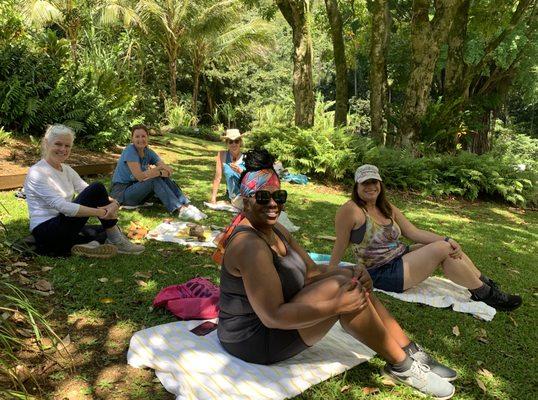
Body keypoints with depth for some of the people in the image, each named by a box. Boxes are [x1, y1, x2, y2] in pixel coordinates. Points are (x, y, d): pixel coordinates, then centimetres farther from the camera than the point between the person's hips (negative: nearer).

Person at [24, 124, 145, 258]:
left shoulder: (66, 170, 13)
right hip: (46, 231, -8)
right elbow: (62, 206, -23)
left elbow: (87, 191, 2)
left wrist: (113, 203, -20)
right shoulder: (37, 173, -13)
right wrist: (102, 212, -26)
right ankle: (117, 242, -14)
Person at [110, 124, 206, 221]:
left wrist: (156, 169, -26)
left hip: (137, 189, 7)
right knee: (155, 179, -27)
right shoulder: (130, 151, -18)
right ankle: (180, 210, -37)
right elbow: (140, 176, -27)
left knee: (164, 179, -15)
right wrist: (160, 171, -19)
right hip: (121, 191, -6)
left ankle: (187, 205, -28)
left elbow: (169, 170, -6)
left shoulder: (148, 152, 2)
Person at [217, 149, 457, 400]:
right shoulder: (250, 246, -26)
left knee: (353, 280, 2)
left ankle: (411, 352, 6)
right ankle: (402, 366, -5)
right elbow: (272, 316, -29)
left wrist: (354, 275, -13)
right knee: (341, 286, -22)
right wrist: (337, 305, -28)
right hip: (255, 341, -10)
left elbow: (311, 271, 5)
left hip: (275, 317, 10)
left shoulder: (274, 230, 5)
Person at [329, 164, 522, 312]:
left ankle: (487, 284, 12)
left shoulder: (388, 209, 8)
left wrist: (446, 239, -10)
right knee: (441, 249, -18)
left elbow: (413, 232, 3)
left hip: (400, 256, 8)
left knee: (449, 247, -2)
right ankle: (486, 295, -2)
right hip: (381, 274, -8)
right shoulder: (351, 210, -17)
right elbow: (340, 245, -14)